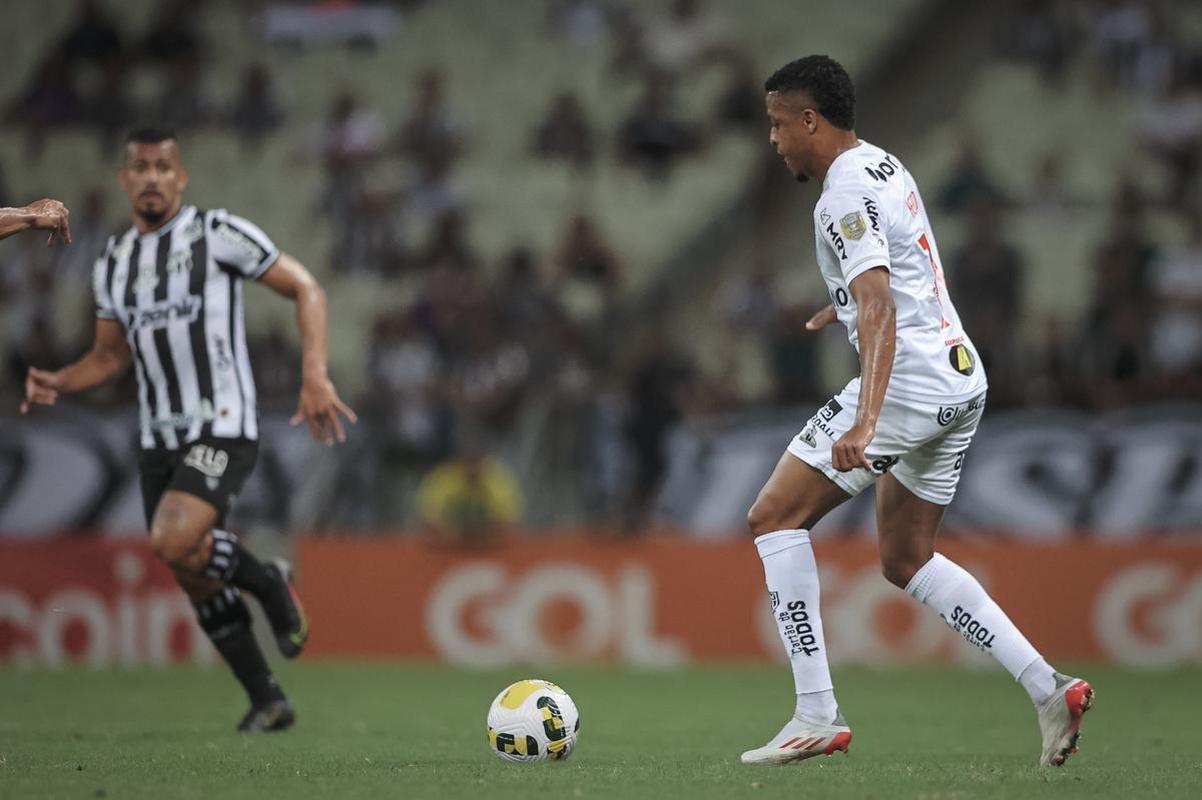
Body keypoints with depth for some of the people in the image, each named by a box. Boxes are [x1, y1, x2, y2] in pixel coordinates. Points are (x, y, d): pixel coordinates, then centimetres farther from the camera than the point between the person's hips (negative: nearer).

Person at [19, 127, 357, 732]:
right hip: (160, 438, 6)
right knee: (196, 581, 6)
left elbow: (304, 288, -2)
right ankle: (267, 701, 20)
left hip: (224, 428, -6)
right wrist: (57, 383, 0)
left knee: (173, 542, -27)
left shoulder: (218, 233, -5)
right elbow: (111, 355, 20)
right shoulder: (113, 263, 12)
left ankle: (269, 583, 2)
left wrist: (315, 376, -13)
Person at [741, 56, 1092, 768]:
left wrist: (866, 421, -39)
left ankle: (817, 714, -10)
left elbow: (879, 310, -28)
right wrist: (844, 306, 58)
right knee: (907, 560, 18)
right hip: (963, 382, 10)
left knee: (775, 516, -4)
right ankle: (1049, 689, 7)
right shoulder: (885, 165, 17)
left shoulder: (847, 194, -14)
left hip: (909, 384, -10)